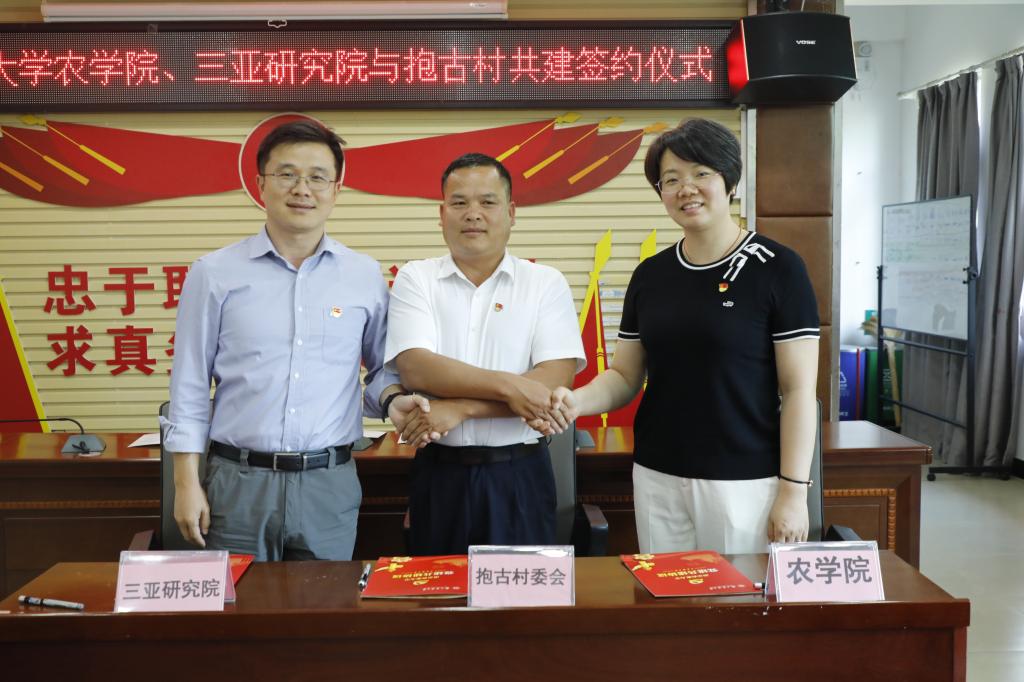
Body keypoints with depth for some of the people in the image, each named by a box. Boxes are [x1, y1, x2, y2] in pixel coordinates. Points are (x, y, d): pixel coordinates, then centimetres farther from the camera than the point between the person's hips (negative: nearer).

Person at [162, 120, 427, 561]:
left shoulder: (365, 276, 5)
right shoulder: (214, 273, 1)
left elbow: (382, 367, 14)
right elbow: (190, 387, 3)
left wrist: (392, 399, -8)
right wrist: (187, 483, -1)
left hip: (330, 486, 1)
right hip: (237, 483, -1)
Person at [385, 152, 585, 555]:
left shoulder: (546, 284, 0)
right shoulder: (415, 279, 2)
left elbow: (555, 382, -11)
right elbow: (416, 370, -11)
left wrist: (459, 408, -16)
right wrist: (507, 386, -18)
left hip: (519, 475, 0)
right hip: (440, 473, 1)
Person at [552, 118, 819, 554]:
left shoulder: (778, 269, -6)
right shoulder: (650, 275, 7)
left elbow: (798, 389, -7)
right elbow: (626, 376, 10)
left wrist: (794, 491, -11)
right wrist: (577, 401, -10)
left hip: (745, 482, -4)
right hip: (656, 479, 4)